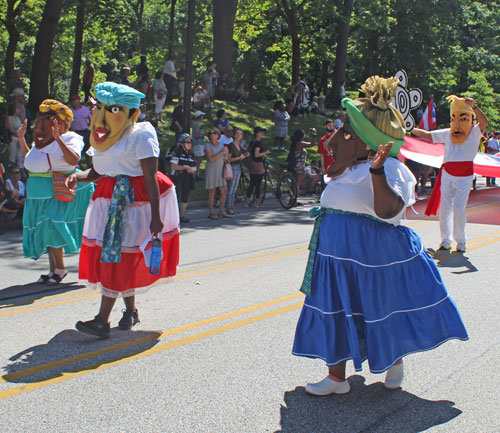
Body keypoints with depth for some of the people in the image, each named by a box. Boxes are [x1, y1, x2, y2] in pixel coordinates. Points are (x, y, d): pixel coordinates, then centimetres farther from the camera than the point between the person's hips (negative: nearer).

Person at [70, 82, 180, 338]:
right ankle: (130, 310, 25)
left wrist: (155, 215, -22)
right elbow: (96, 172, 15)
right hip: (110, 199, 7)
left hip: (137, 199, -7)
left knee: (118, 255, -9)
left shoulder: (140, 135, -11)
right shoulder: (103, 137, 13)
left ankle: (102, 321, -9)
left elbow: (151, 177, -16)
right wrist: (77, 177, -8)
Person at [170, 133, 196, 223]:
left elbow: (194, 168, 15)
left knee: (185, 197, 6)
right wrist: (185, 167, -19)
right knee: (176, 196, -8)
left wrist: (191, 170, -8)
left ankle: (182, 215, 14)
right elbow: (173, 166, -13)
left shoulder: (191, 154, 13)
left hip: (188, 178, 6)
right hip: (177, 177, -6)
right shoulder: (177, 152, -5)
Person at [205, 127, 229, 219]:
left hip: (221, 171, 6)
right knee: (212, 191, -3)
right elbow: (211, 159, -19)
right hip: (211, 170, -6)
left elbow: (226, 152, 28)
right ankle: (211, 212, 4)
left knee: (224, 191, 4)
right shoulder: (208, 146, -8)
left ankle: (221, 212, 13)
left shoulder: (221, 144, 10)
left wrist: (226, 157, 5)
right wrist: (222, 152, -19)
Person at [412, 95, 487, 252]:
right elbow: (427, 135, 12)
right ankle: (445, 239, 17)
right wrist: (411, 129, 6)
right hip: (447, 175, 3)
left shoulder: (474, 133, -5)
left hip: (465, 177, -3)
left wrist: (473, 106, -35)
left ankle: (460, 240, 8)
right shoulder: (447, 134, 5)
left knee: (459, 209, -9)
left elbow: (484, 122, -25)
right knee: (445, 208, 4)